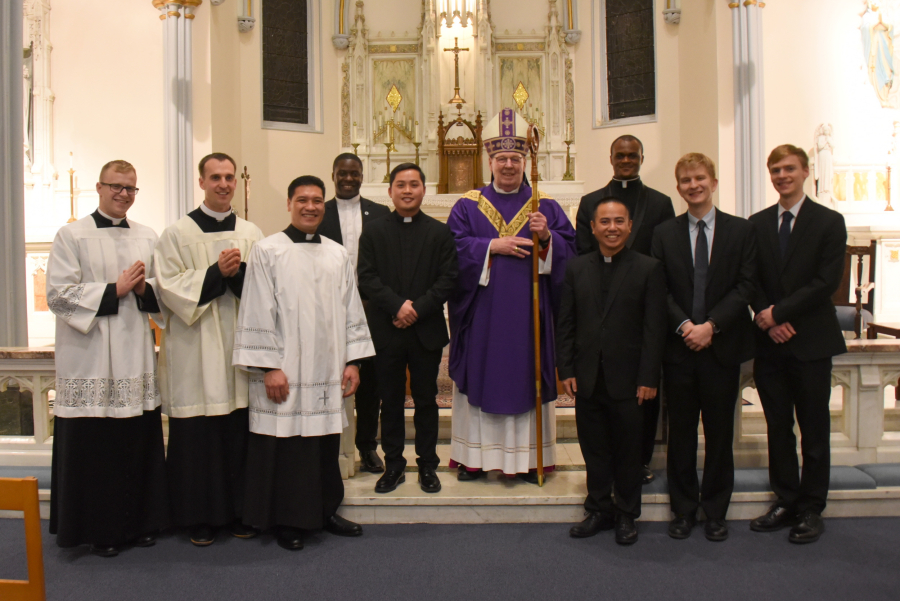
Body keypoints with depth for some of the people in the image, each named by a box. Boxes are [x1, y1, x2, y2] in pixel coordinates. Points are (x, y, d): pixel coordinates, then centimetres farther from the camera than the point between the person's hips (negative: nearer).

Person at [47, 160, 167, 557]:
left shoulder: (148, 238, 13)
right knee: (94, 447, 2)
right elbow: (59, 294, -7)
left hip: (136, 358, 4)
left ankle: (139, 523, 21)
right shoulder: (72, 236, 1)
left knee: (139, 443, 6)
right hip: (90, 361, -3)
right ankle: (98, 529, 17)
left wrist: (144, 289, -7)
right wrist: (115, 289, -12)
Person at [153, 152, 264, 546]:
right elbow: (169, 286, -6)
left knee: (240, 433, 6)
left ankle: (238, 510, 20)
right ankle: (199, 517, 16)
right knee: (197, 436, 2)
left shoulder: (251, 234, 10)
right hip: (195, 351, -2)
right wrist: (215, 272, -15)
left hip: (240, 345, 3)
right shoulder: (178, 233, 2)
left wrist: (239, 273, -14)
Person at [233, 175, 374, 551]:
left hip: (326, 373, 4)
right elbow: (257, 314, -7)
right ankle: (287, 520, 19)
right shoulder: (267, 252, -3)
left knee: (326, 446, 12)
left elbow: (351, 311, 11)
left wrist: (352, 360, 5)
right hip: (284, 374, -4)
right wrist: (268, 367, -12)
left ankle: (325, 511, 28)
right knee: (285, 448, 3)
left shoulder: (338, 255, 10)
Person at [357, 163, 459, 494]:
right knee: (390, 401, 9)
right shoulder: (373, 231, 5)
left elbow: (448, 278, -3)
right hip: (386, 331, 0)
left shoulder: (440, 232, 5)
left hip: (427, 331, 0)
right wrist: (397, 305, -17)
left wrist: (418, 308, -14)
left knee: (426, 400, 9)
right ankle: (393, 464, 21)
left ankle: (428, 465, 21)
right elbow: (366, 278, -4)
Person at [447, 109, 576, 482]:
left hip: (528, 311, 1)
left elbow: (570, 249, 2)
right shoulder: (468, 206, 7)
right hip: (482, 310, 0)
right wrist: (492, 246, -14)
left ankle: (528, 457, 14)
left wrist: (547, 237, -16)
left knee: (527, 378, 4)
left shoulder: (545, 206, 9)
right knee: (480, 378, 3)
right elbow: (454, 250, -3)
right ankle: (475, 456, 14)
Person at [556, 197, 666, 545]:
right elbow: (565, 325, 7)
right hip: (587, 380, 3)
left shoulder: (648, 269, -1)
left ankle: (626, 515, 25)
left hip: (628, 380, -2)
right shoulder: (576, 269, 8)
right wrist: (566, 370, 0)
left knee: (628, 450, 9)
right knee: (594, 449, 11)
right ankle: (599, 510, 27)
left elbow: (654, 329, -5)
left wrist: (649, 378, -10)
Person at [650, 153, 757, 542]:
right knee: (680, 433, 8)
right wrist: (684, 326, -13)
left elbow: (746, 286, -3)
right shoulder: (664, 233, 7)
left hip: (723, 346, -1)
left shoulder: (741, 230, 4)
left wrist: (711, 325, -14)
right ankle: (683, 510, 21)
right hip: (678, 348, 1)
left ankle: (716, 511, 22)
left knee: (720, 433, 7)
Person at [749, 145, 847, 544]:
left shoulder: (829, 222, -1)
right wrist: (768, 320, -9)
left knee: (814, 429, 6)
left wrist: (780, 312, -15)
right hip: (770, 342, 3)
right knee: (778, 427, 10)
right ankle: (785, 501, 22)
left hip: (811, 342, -3)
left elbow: (826, 282, -10)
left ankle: (811, 510, 17)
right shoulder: (757, 224, 9)